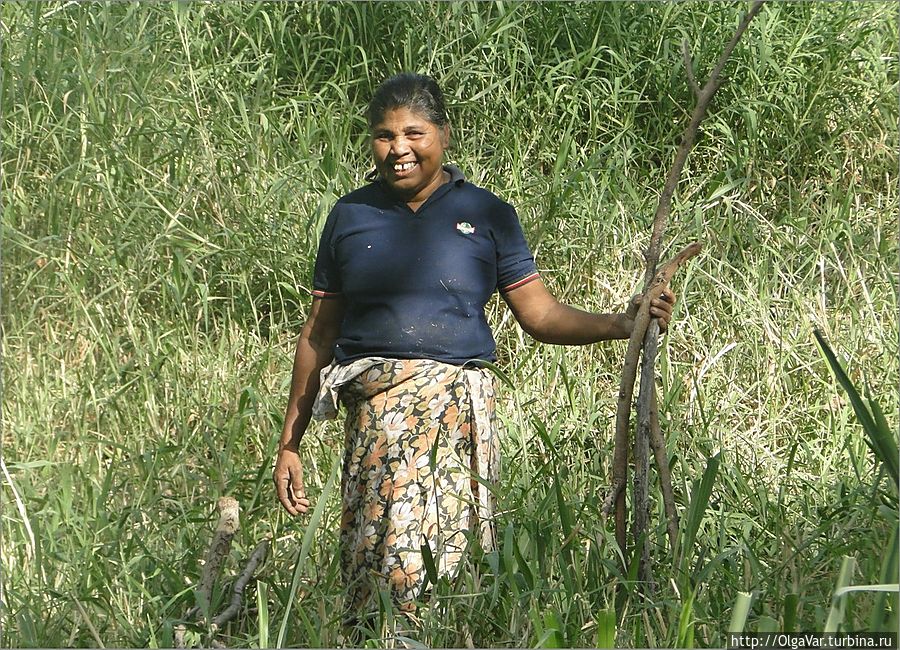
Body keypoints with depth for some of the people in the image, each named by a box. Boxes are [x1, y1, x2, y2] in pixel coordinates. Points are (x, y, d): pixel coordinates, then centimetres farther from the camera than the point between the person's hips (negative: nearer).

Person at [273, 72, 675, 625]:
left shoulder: (486, 215, 10)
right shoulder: (351, 217, 13)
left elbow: (541, 314, 8)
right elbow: (319, 334, 16)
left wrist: (623, 324, -9)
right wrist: (290, 444, 14)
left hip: (460, 407, 0)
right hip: (376, 408, 0)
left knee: (452, 554, -8)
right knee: (392, 557, -13)